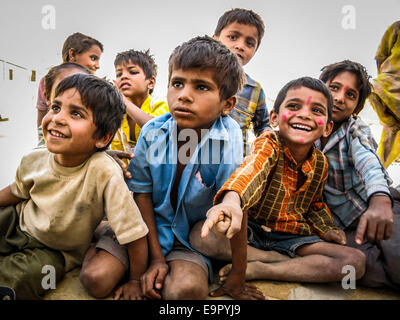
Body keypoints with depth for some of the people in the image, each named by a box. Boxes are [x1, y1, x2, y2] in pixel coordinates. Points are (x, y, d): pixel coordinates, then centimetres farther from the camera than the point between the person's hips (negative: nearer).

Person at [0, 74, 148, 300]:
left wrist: (135, 282, -19)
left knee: (20, 278, -26)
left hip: (54, 251, -4)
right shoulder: (34, 160, -17)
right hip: (18, 223, 4)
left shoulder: (105, 173, -35)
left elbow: (135, 235, -29)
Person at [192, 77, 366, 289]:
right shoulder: (268, 145, -17)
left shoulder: (320, 163, 0)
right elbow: (252, 168, -42)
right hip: (252, 229, -4)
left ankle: (255, 269, -16)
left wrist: (327, 229, 0)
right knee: (201, 236, -31)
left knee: (355, 261, -16)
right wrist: (232, 199, -63)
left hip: (291, 236, 4)